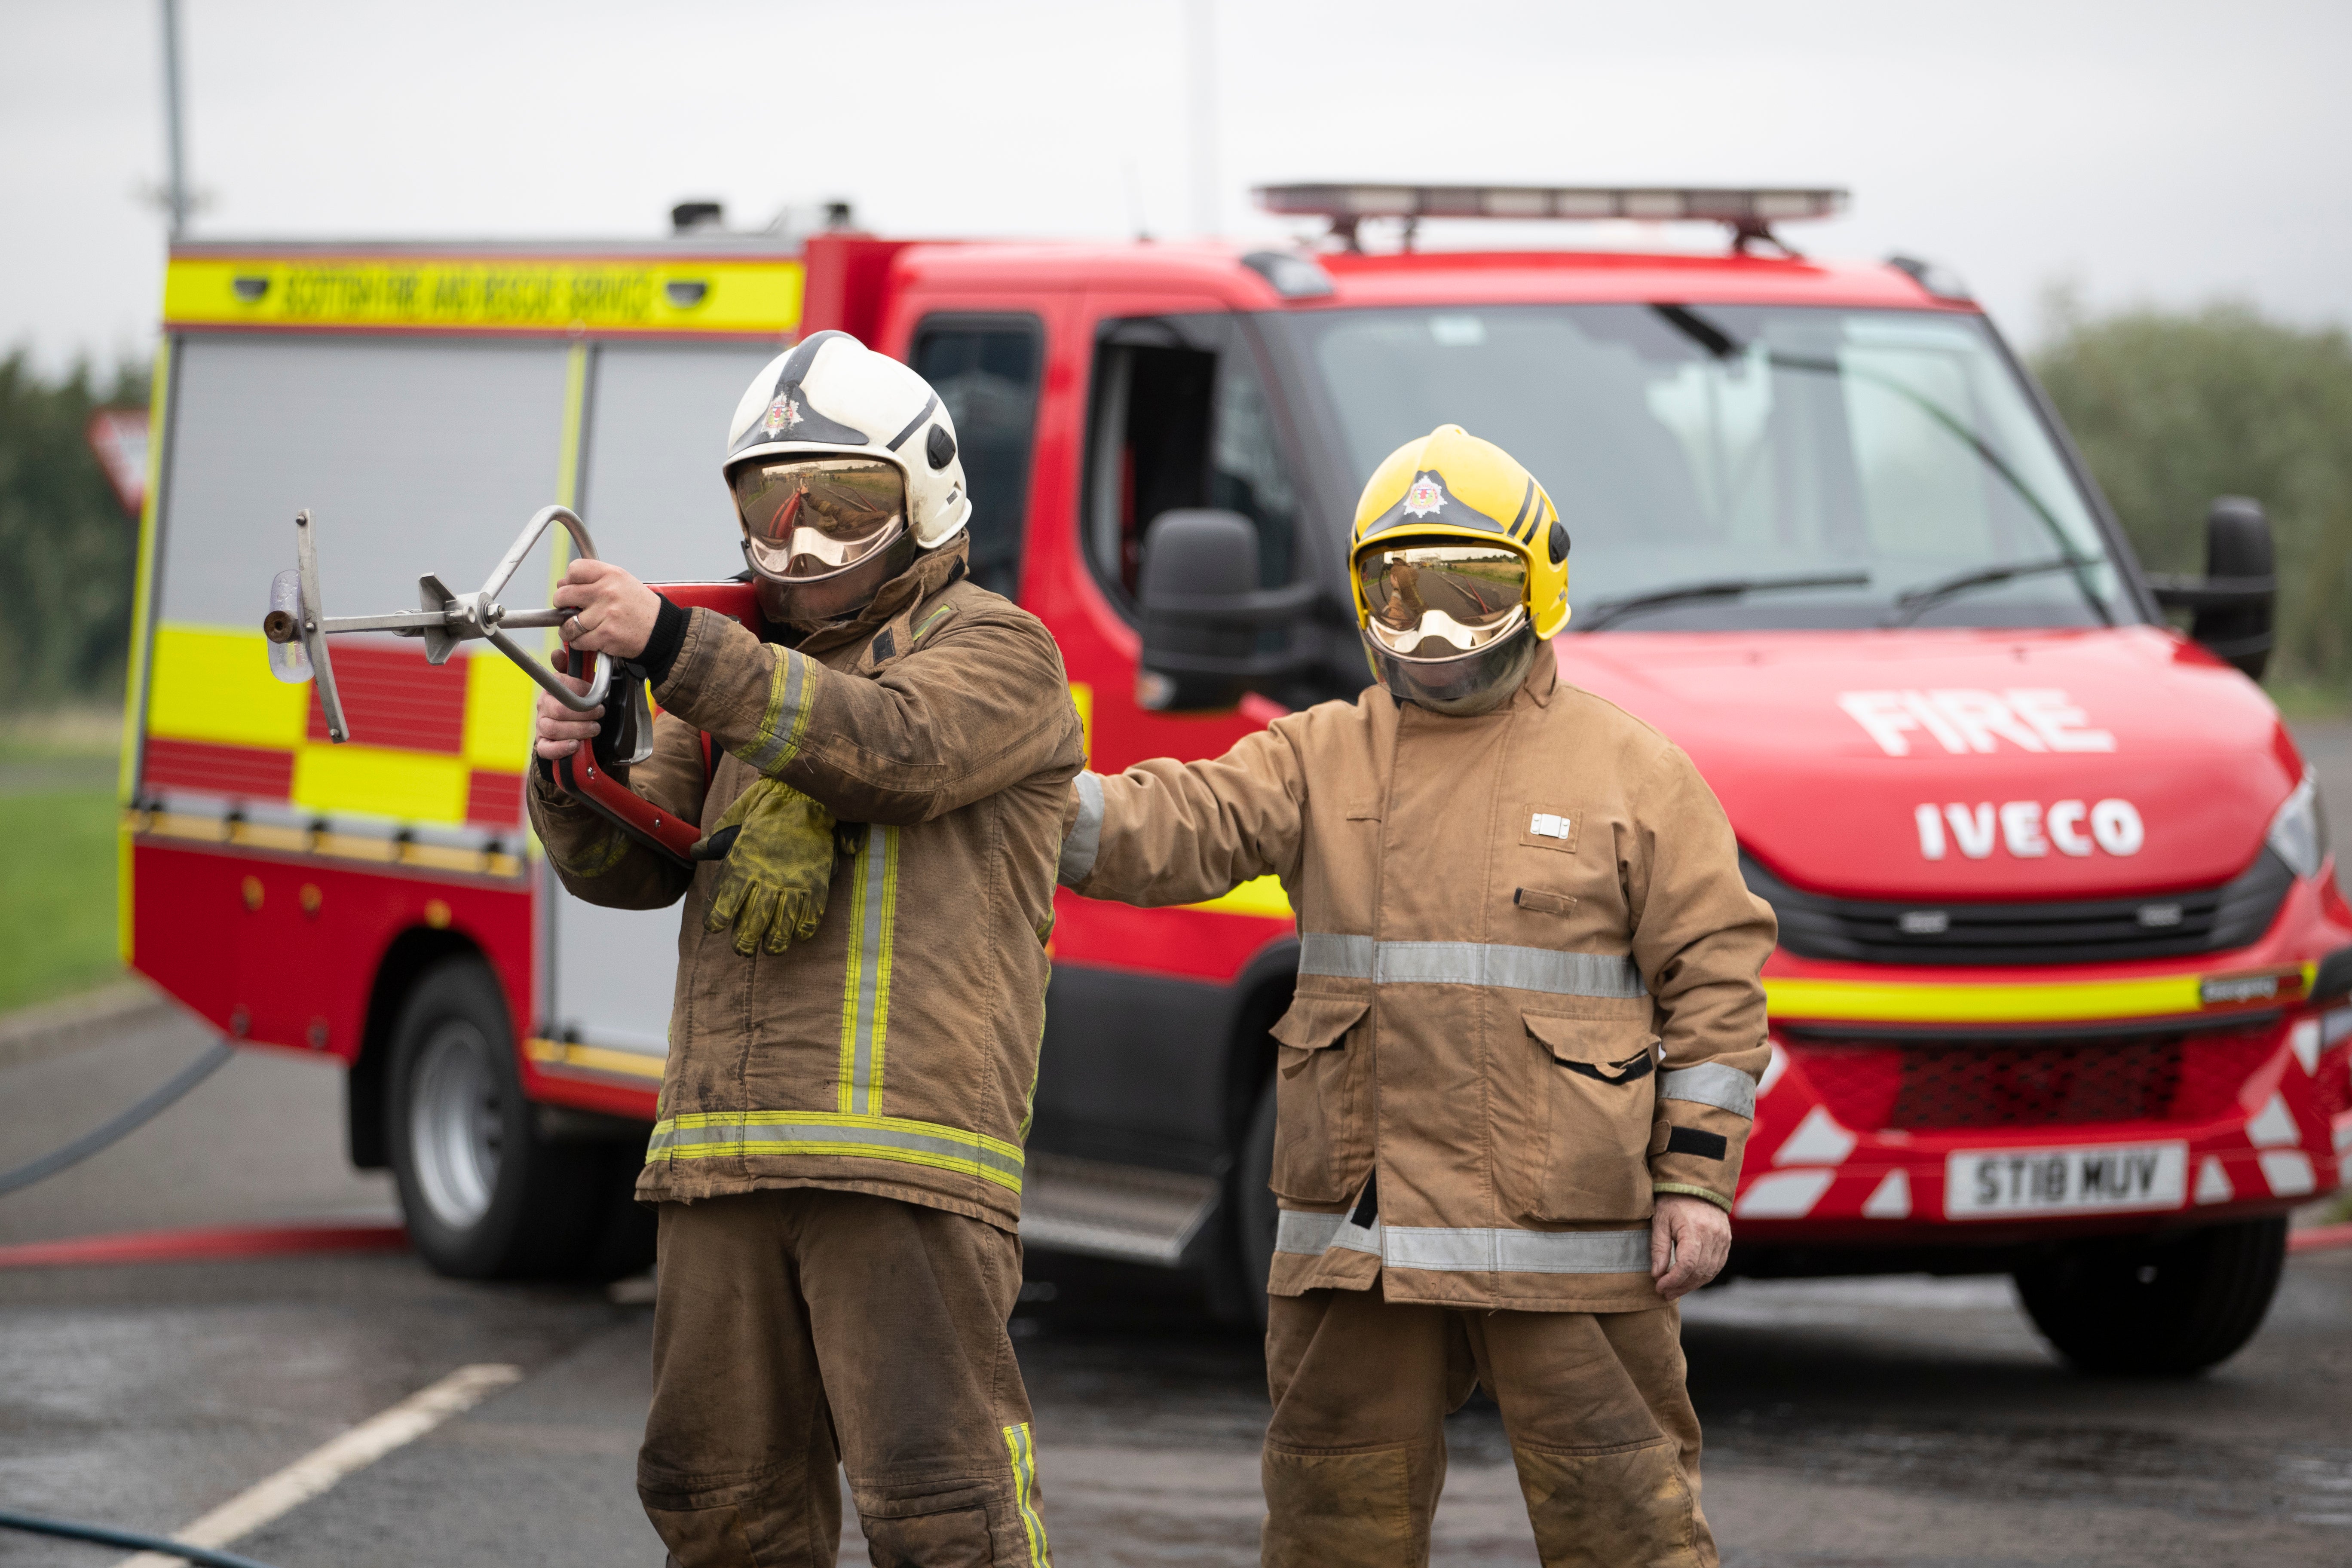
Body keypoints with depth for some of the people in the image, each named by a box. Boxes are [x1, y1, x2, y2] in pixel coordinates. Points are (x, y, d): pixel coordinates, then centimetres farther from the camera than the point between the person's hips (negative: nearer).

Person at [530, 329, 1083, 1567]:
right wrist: (573, 777, -5)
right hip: (722, 1160, 7)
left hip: (901, 1151, -7)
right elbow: (635, 866, 18)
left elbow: (888, 746, -18)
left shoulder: (996, 654, 3)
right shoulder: (747, 669, 24)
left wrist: (673, 645, -24)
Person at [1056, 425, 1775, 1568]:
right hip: (1357, 1242, 3)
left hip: (1564, 1243, -3)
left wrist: (1695, 1181, -8)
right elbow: (1179, 827, -7)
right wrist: (1046, 801, -28)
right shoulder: (1321, 762, 10)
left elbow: (1713, 979, 1)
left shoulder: (1634, 775, 3)